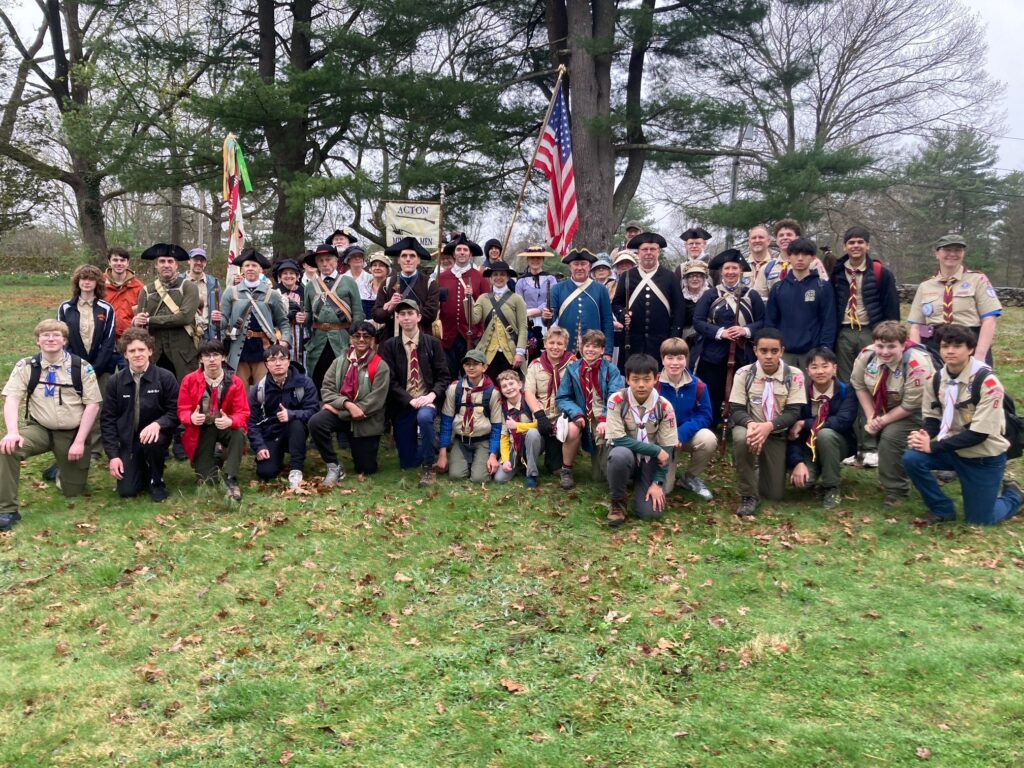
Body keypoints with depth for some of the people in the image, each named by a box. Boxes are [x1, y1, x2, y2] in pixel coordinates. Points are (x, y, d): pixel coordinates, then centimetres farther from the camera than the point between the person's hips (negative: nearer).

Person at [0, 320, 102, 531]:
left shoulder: (81, 367, -5)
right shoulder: (25, 367, -1)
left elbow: (93, 405, -7)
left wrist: (79, 441, -14)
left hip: (72, 433, 0)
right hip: (40, 429, 0)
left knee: (73, 491, 5)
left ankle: (61, 470, 42)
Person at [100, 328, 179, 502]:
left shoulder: (166, 377, -8)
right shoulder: (115, 381, -1)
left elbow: (175, 412, -7)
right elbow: (107, 419, 1)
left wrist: (157, 424, -30)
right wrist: (113, 455, -7)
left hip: (154, 434, -1)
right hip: (128, 440, 2)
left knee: (152, 441, -38)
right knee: (126, 491, -11)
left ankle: (156, 481, -8)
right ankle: (143, 468, 25)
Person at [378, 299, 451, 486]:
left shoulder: (433, 343, 2)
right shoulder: (389, 346, 1)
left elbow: (444, 376, 0)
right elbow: (390, 381, -4)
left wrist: (432, 395, -18)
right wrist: (410, 400, -17)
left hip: (427, 400, -1)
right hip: (402, 405, 1)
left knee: (424, 417, -40)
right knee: (407, 463, 3)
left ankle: (428, 467, -20)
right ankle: (427, 442, 39)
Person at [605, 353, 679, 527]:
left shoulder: (664, 407, -13)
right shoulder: (617, 400, -19)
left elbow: (667, 448, -8)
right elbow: (618, 439, -21)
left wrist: (657, 483, -15)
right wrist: (656, 450, -22)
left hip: (650, 460, 1)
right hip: (625, 456, -1)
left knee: (651, 512, -18)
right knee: (620, 454, -38)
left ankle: (639, 483, 18)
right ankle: (617, 502, -11)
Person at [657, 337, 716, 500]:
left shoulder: (697, 385, -11)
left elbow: (705, 416, -10)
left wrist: (682, 433, -27)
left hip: (688, 434, 2)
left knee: (709, 439, -33)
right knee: (662, 488, -13)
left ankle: (691, 477, -3)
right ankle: (668, 472, 28)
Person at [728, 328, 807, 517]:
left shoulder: (794, 375, -9)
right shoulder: (744, 373, -7)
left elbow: (793, 412, -13)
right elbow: (736, 410, -9)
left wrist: (769, 426, -32)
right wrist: (750, 423, -33)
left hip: (777, 435, 1)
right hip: (751, 429, -1)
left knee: (775, 494, -2)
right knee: (741, 437, -39)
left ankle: (762, 465, 35)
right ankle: (748, 496, -19)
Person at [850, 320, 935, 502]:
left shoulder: (916, 364, -33)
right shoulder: (866, 355, -17)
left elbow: (910, 405, -26)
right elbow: (859, 385, -4)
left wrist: (882, 421, -21)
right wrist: (871, 417, -12)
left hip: (915, 411, -7)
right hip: (883, 407, 7)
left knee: (891, 436, -23)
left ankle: (897, 491, -5)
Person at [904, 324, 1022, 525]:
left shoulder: (987, 381, -23)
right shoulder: (937, 378, -3)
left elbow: (979, 433, -25)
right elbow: (932, 417, 4)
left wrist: (933, 446, -25)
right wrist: (924, 436, -20)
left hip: (984, 456, -5)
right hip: (953, 449, 5)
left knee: (978, 520, 0)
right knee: (912, 458, -22)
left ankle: (1013, 494, 32)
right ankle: (943, 509, 0)